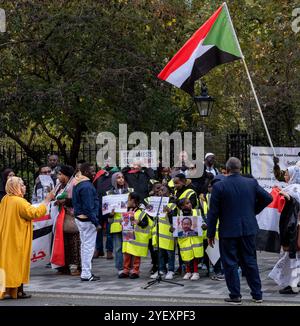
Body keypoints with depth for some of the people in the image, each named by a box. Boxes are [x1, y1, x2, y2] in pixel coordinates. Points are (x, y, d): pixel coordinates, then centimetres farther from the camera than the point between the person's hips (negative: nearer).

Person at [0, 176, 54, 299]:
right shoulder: (19, 202, -20)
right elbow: (36, 213, -24)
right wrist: (47, 200, -19)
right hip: (18, 238, -8)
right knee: (18, 262, 0)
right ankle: (18, 291, 5)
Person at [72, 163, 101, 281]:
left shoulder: (78, 184, 11)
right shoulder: (86, 186, -20)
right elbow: (88, 207, -22)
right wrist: (96, 223, -19)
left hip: (80, 218, 10)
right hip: (87, 220, -10)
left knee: (84, 245, 17)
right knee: (89, 246, -5)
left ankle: (85, 271, 24)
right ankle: (86, 274, -2)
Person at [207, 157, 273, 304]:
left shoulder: (219, 186, -11)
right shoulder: (251, 183, -1)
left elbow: (213, 212, -9)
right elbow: (268, 198, 5)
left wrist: (210, 234, -2)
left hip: (228, 230, -4)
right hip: (248, 229, 4)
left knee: (230, 263, 6)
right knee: (250, 261, 14)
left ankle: (235, 295, 8)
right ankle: (257, 294, 18)